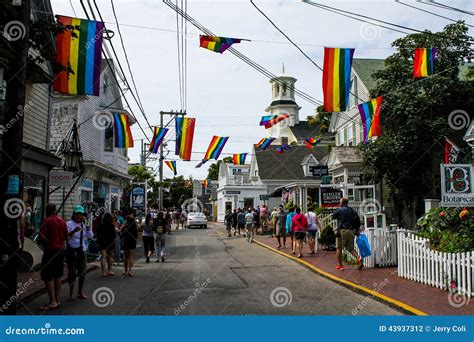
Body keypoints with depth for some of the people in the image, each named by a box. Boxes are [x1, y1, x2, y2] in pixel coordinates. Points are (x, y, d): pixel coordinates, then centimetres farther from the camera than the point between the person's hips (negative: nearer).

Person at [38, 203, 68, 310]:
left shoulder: (47, 221, -12)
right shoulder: (62, 221, 6)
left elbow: (42, 238, -15)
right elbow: (66, 236, 10)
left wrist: (44, 245, 3)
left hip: (50, 250, -6)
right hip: (61, 249, 6)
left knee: (47, 276, -1)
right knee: (58, 275, 13)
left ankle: (53, 302, -4)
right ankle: (58, 300, 18)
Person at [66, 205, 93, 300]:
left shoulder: (84, 224, 7)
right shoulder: (69, 224, -4)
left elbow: (91, 236, -4)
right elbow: (66, 236, -20)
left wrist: (87, 225, -13)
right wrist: (74, 231, -37)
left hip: (81, 250, 4)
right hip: (71, 250, -4)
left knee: (82, 271, 6)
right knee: (72, 272, 0)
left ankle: (81, 292, 19)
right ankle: (71, 293, 12)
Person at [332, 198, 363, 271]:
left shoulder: (340, 210, -7)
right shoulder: (352, 210, 10)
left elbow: (333, 216, 8)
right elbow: (358, 221, 10)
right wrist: (357, 230, 16)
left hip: (342, 231, -5)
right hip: (351, 231, 5)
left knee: (339, 248, 6)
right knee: (350, 248, 14)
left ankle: (340, 265, 9)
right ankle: (358, 258, -12)